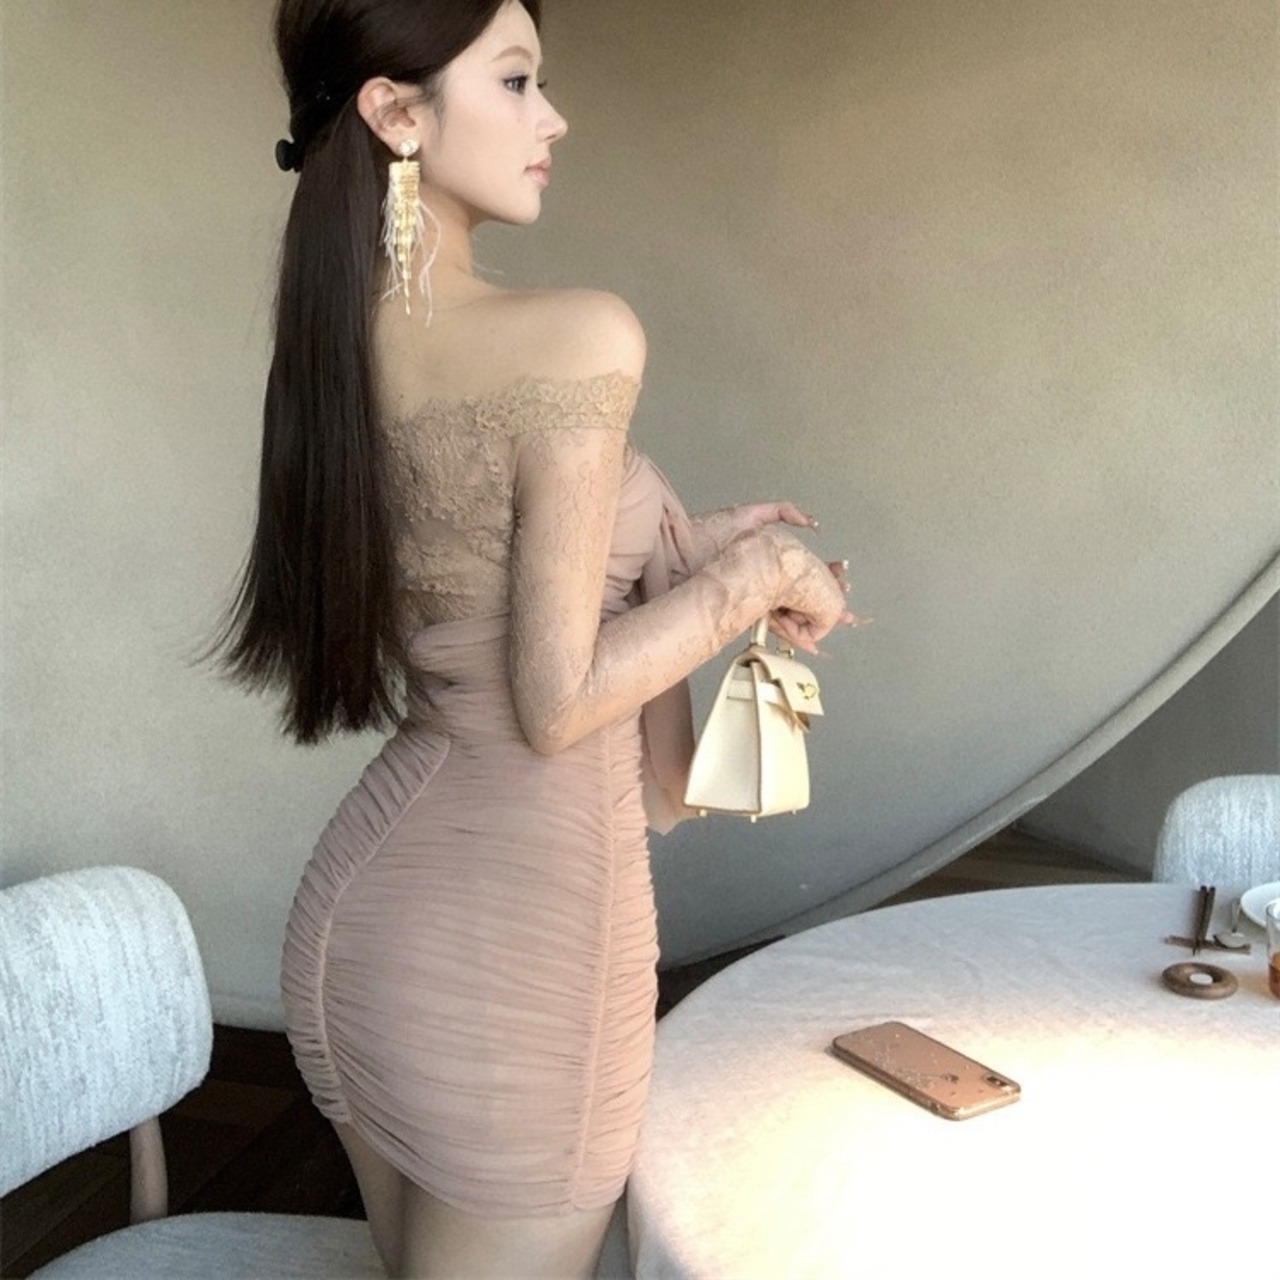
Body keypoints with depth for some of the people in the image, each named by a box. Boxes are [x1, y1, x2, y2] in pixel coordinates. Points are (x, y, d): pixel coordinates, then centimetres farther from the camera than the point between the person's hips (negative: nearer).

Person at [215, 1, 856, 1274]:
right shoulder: (577, 336, -21)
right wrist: (758, 573, -9)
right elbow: (556, 702, -21)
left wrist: (681, 549, 12)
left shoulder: (332, 346, 3)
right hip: (507, 945, -8)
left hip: (354, 915, 8)